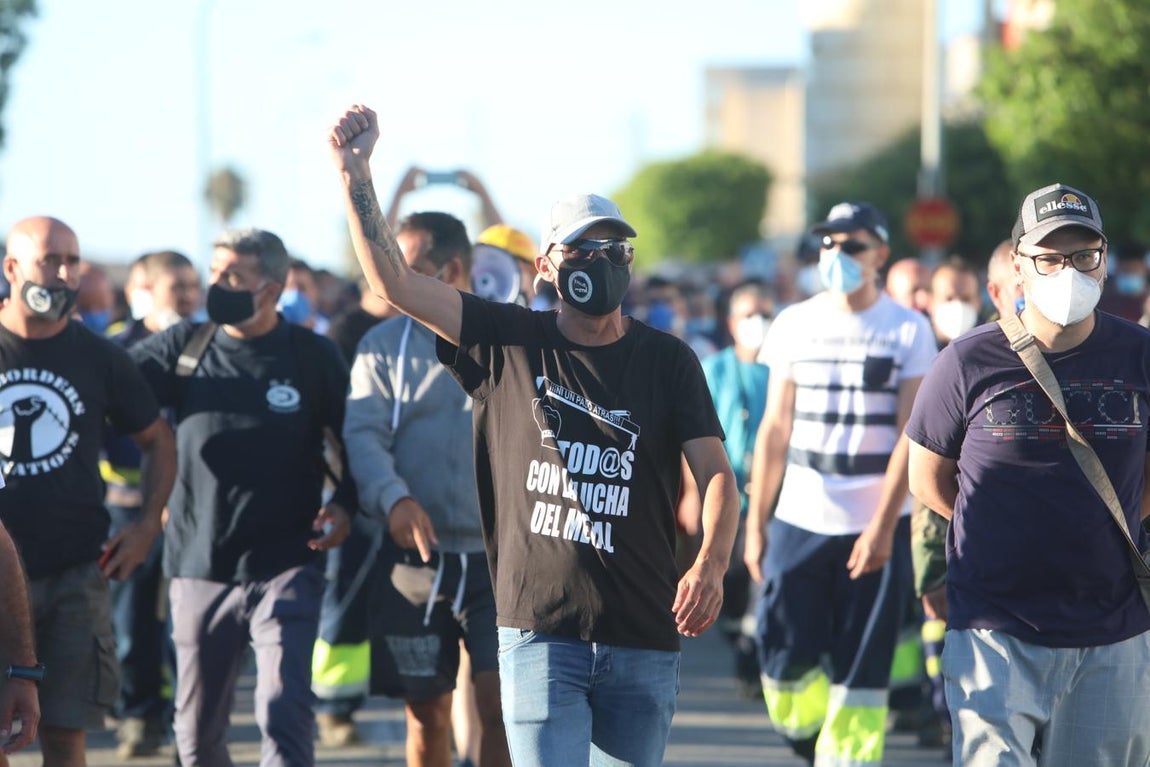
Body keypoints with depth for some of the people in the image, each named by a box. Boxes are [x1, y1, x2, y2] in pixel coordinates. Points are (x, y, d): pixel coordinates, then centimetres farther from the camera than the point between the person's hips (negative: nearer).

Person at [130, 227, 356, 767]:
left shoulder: (312, 356, 1)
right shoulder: (185, 348, 4)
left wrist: (344, 504, -5)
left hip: (285, 567, -3)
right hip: (199, 566, 3)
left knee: (283, 715, -16)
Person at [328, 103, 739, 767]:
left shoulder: (667, 361, 5)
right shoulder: (511, 343, 5)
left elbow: (716, 474, -4)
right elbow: (394, 280, -1)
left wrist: (711, 565, -23)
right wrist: (355, 172, -12)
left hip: (644, 639, 2)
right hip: (539, 631, -1)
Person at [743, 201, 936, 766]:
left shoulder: (908, 331, -1)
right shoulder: (794, 325, 7)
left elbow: (910, 437, -6)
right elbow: (775, 429, 9)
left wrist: (882, 527, -15)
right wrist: (755, 521, 5)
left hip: (877, 527, -2)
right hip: (799, 521, 2)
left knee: (860, 676, -3)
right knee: (785, 660, -2)